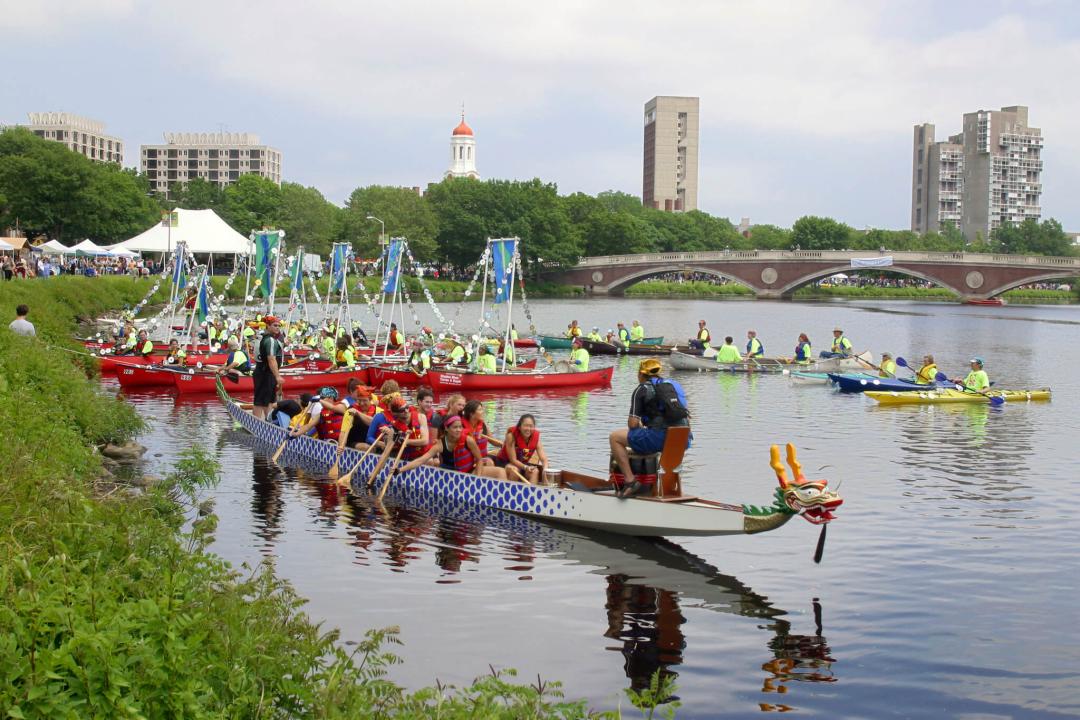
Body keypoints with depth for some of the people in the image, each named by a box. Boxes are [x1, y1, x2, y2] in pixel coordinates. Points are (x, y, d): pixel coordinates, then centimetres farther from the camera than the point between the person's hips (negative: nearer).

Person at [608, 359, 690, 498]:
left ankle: (631, 481, -2)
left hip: (659, 439, -7)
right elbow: (687, 419, 24)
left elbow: (633, 424, -3)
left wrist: (641, 428, 21)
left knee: (615, 437, 8)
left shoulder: (642, 389, 3)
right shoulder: (674, 385, 21)